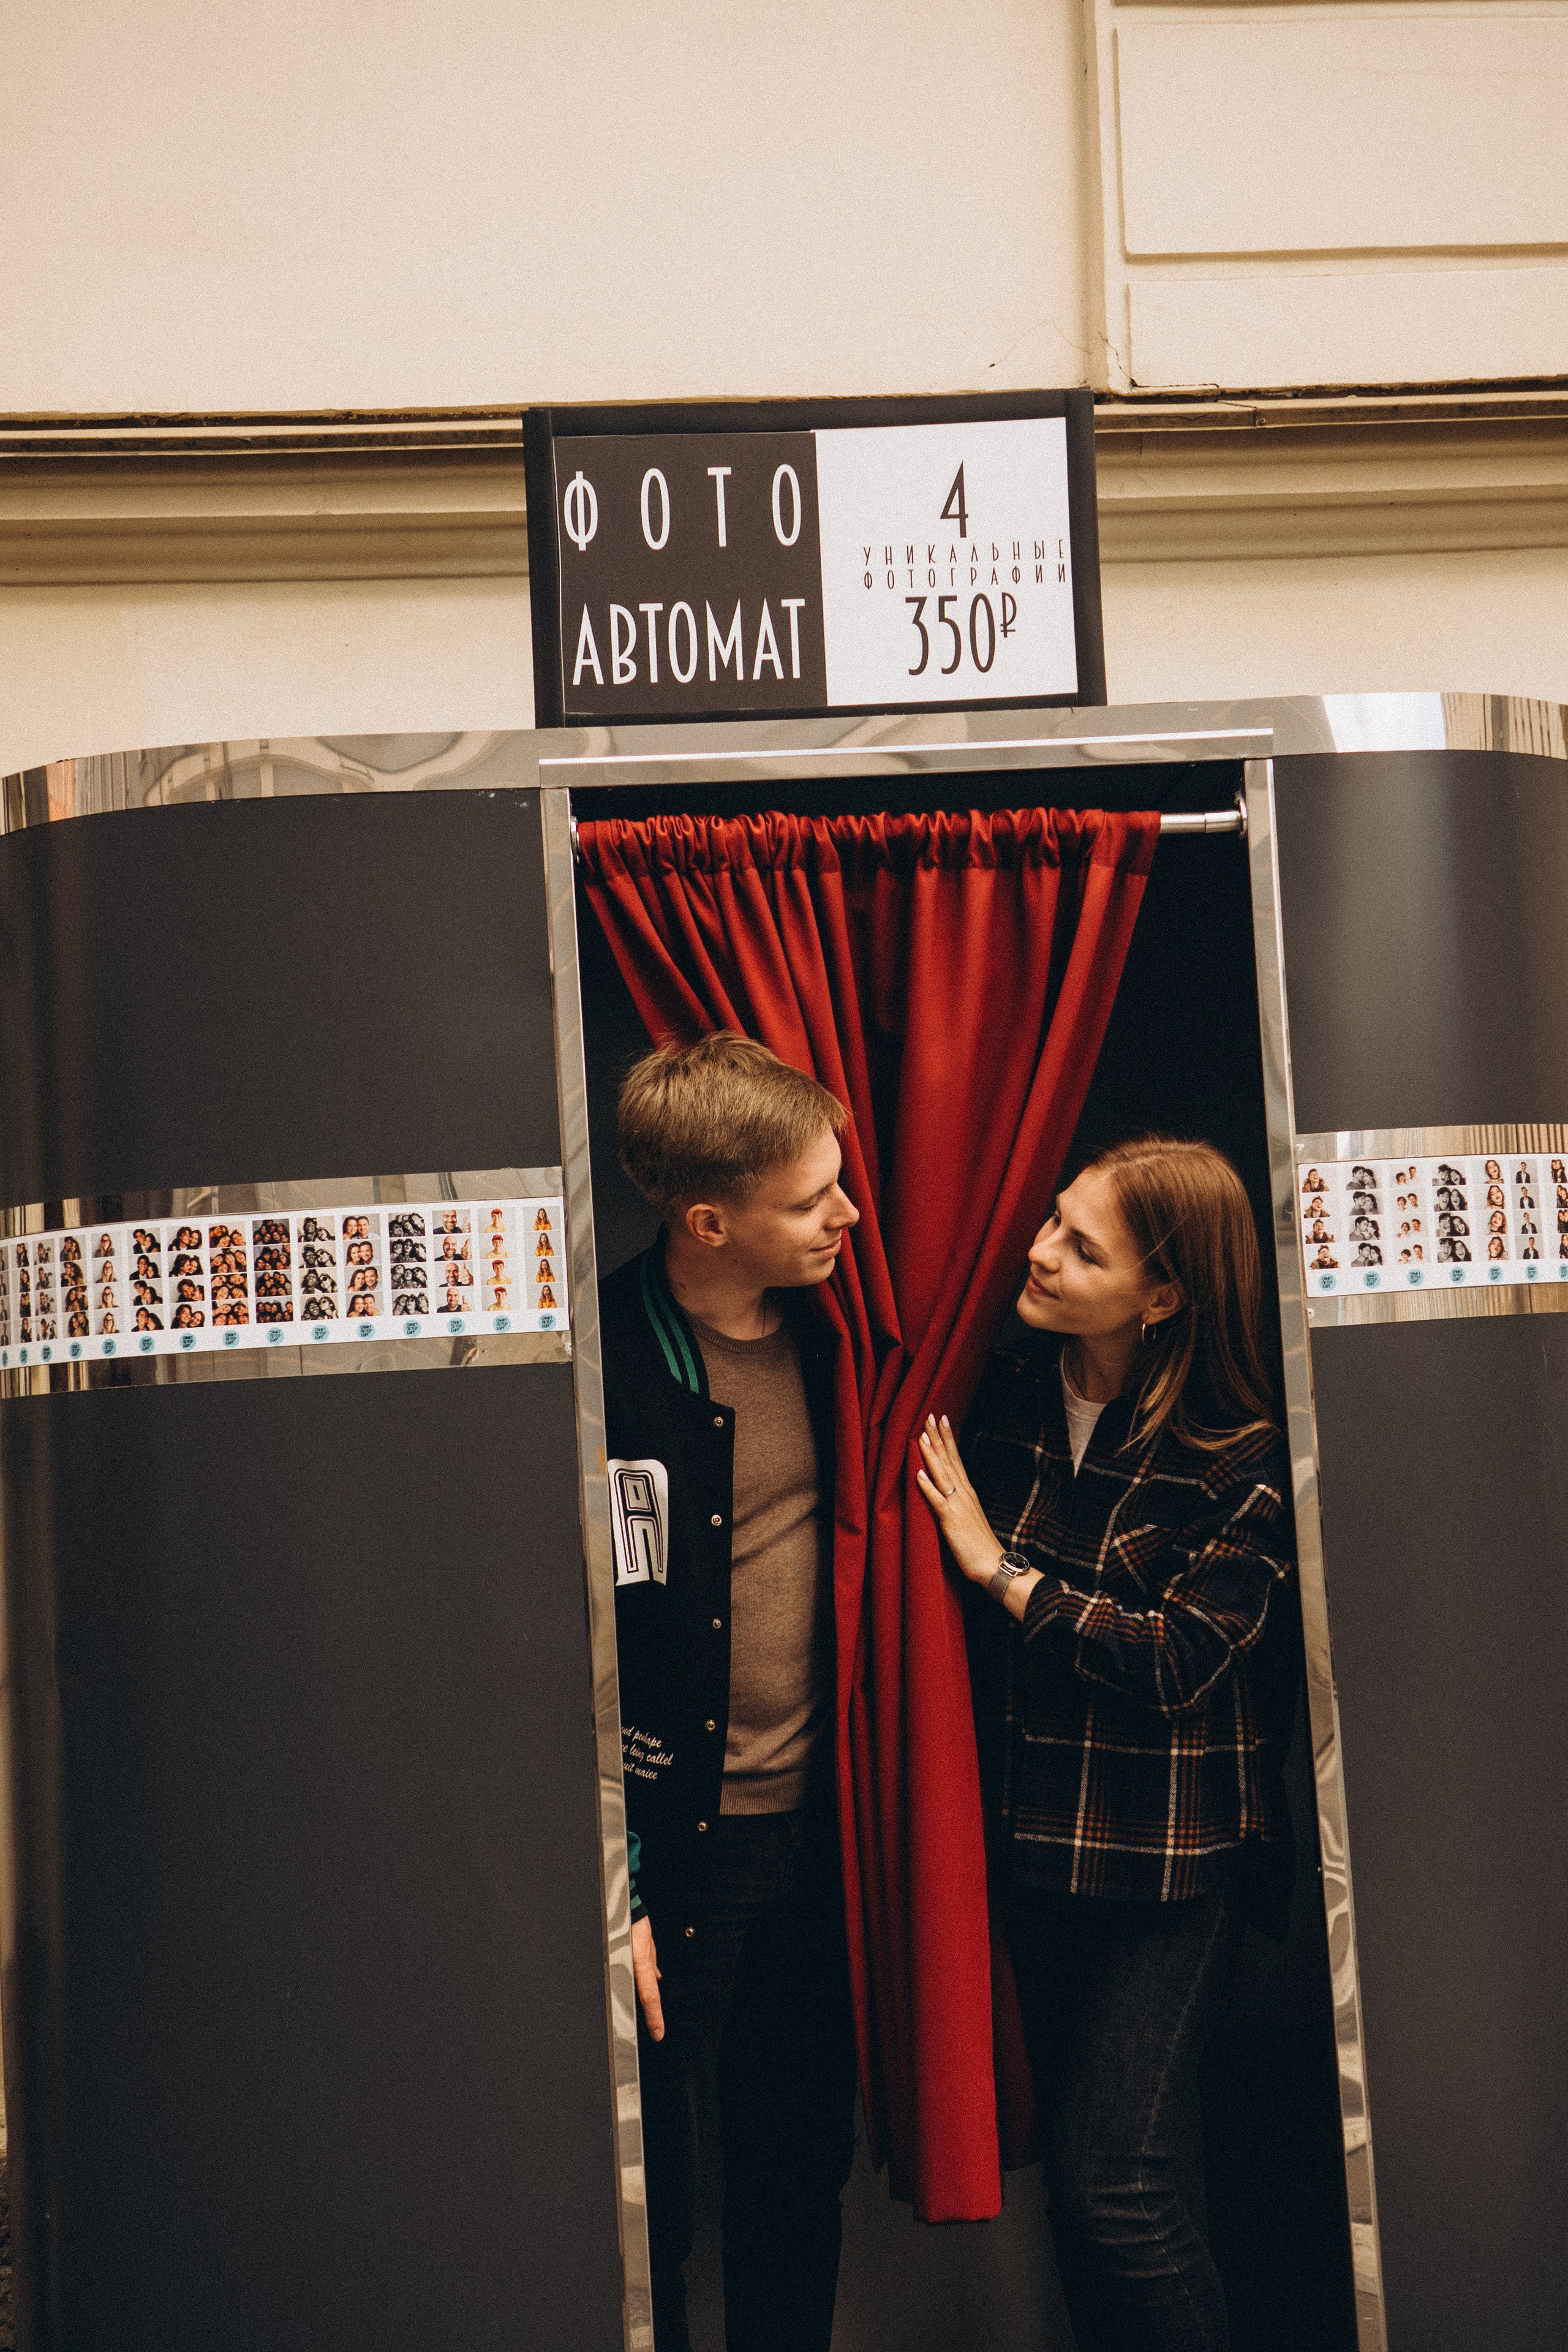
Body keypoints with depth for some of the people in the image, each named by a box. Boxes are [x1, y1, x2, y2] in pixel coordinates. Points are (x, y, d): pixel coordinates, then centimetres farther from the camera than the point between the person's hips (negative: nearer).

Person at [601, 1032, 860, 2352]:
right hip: (676, 1847, -6)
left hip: (813, 1832, 6)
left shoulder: (826, 1335, 3)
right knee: (653, 2194, 6)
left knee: (804, 2170, 18)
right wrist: (608, 1886, -15)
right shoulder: (604, 1364, -17)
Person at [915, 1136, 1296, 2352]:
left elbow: (1180, 1659, -18)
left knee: (1114, 2181, -6)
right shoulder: (1004, 1394, 0)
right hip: (1032, 1840, 5)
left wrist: (1006, 1572, -14)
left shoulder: (1244, 1458, -12)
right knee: (1072, 2170, 15)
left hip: (1171, 1855, -5)